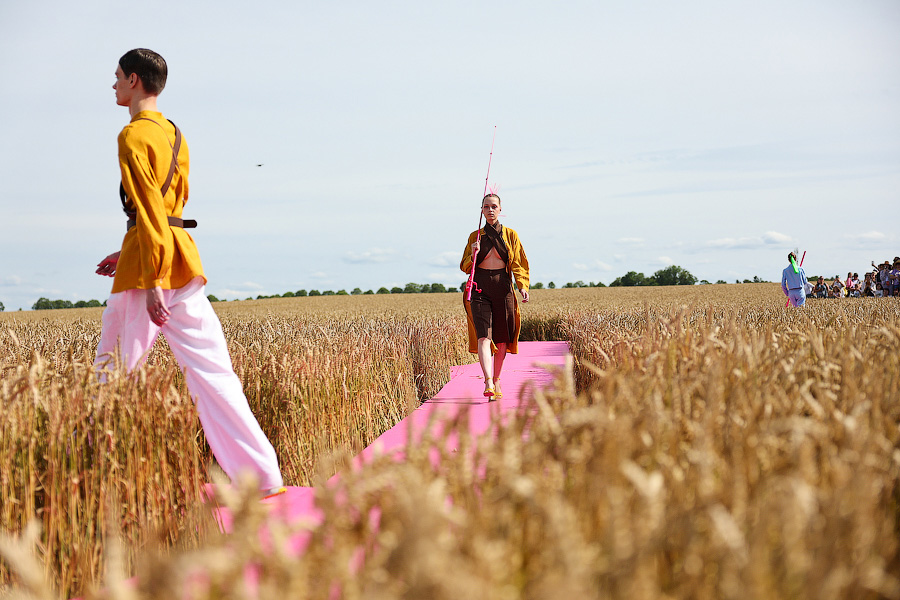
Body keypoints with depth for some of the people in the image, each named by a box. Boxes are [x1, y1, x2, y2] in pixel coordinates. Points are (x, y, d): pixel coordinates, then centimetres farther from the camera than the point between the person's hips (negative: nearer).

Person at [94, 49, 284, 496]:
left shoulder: (132, 136, -7)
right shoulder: (175, 136, 18)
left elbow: (149, 211, -15)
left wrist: (152, 280, -18)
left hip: (147, 261, -7)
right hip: (183, 254, 7)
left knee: (115, 371, 5)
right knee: (208, 367, 4)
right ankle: (263, 476, -1)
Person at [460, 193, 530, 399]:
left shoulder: (510, 235, 8)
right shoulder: (475, 237, 10)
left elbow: (518, 265, 4)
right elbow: (465, 267, 10)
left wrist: (523, 286, -12)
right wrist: (473, 254, -11)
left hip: (503, 288, 1)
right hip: (480, 288, -1)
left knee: (502, 338, 5)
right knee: (483, 336, -16)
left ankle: (496, 380, 22)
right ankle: (488, 382, -28)